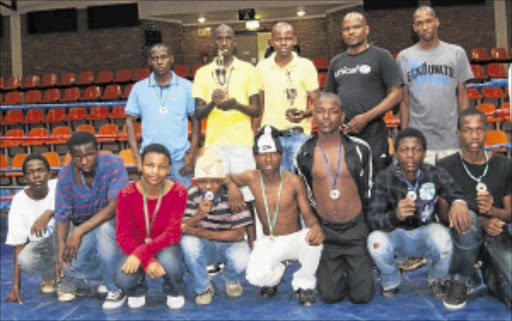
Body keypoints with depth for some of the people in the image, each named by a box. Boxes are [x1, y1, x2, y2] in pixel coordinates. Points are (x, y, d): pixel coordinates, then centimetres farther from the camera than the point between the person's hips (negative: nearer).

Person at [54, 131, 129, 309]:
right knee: (70, 265, -21)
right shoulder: (65, 177, -11)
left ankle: (116, 289, -18)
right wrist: (61, 252, -21)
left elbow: (114, 206, -28)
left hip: (113, 222, -3)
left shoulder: (114, 164, -22)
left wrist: (78, 232, -32)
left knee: (104, 228, -36)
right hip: (82, 226, 3)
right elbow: (62, 217, -8)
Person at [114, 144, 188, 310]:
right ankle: (137, 291, 13)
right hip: (136, 247, 1)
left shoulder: (178, 192, -17)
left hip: (166, 246, 0)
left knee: (169, 262, -36)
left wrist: (141, 253, -32)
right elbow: (123, 235, -14)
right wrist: (147, 261, -30)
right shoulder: (126, 194, -15)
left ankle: (175, 292, 3)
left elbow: (173, 233, -19)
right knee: (123, 279, -29)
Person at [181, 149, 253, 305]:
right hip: (204, 247, 2)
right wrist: (199, 214, -40)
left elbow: (239, 234, -21)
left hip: (229, 244, -1)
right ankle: (203, 288, -6)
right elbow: (181, 228, -19)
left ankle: (231, 280, 8)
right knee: (188, 242, -30)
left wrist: (200, 232, -26)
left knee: (241, 259, -33)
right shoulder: (191, 195, -13)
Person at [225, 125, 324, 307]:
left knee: (313, 240, -37)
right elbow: (227, 178, 9)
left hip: (294, 239, -1)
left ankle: (304, 285, -5)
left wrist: (315, 226, -33)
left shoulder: (293, 181, -13)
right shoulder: (251, 179, -9)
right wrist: (233, 187, -16)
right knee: (255, 277, -29)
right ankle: (276, 273, 13)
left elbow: (307, 212, -10)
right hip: (268, 242, 1)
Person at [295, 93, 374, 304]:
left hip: (355, 228, 0)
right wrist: (316, 227, 11)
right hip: (324, 229, 1)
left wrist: (362, 224, 12)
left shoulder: (359, 149, -6)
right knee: (330, 296, -1)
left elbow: (367, 190, 6)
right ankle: (334, 271, 30)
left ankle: (361, 266, 28)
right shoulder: (304, 155, -4)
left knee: (362, 296, -3)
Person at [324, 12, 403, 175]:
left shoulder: (381, 56, 2)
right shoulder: (336, 62, 17)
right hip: (342, 133, 5)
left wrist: (366, 117, -14)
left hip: (372, 132, -5)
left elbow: (396, 93, -5)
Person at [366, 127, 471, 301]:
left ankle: (437, 280, 3)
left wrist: (459, 203, -51)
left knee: (442, 236, -32)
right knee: (376, 241, -31)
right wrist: (395, 216, -47)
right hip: (396, 235, 0)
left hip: (425, 232, 1)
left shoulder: (435, 174, -12)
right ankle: (391, 282, 3)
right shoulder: (385, 178, -16)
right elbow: (372, 219, -24)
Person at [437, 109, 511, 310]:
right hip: (462, 237, -2)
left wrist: (492, 210, -16)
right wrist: (482, 222, -22)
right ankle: (460, 281, -12)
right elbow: (444, 213, -6)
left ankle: (491, 275, 15)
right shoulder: (446, 167, -1)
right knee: (468, 218, -38)